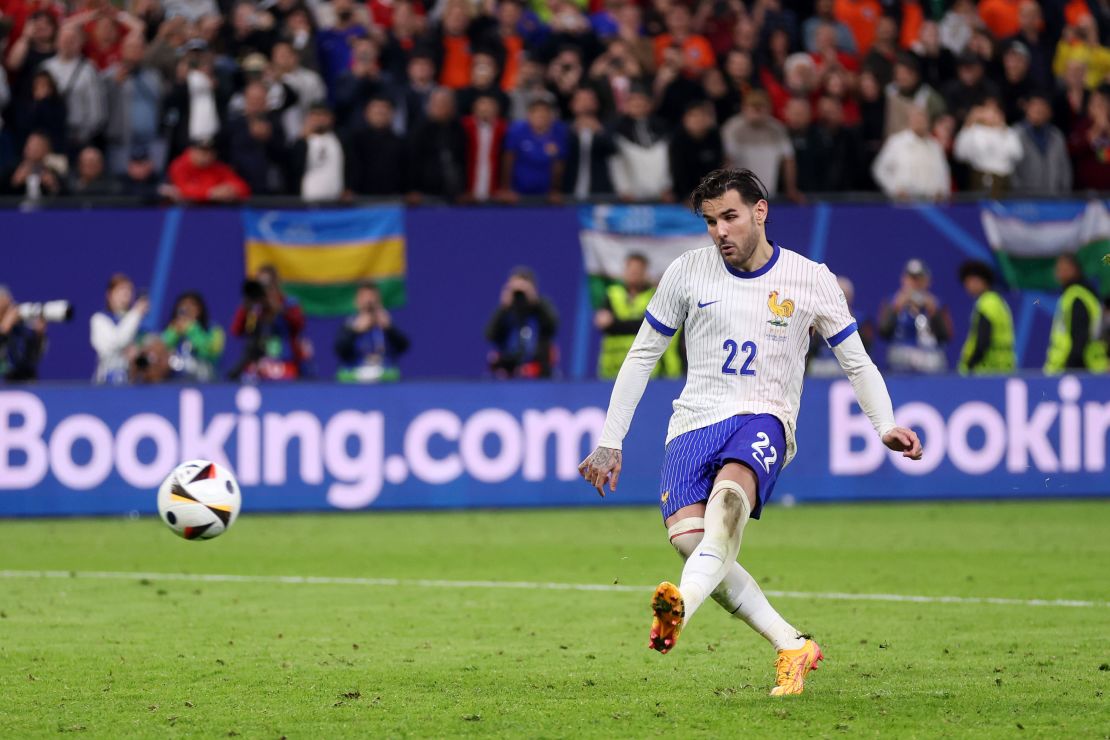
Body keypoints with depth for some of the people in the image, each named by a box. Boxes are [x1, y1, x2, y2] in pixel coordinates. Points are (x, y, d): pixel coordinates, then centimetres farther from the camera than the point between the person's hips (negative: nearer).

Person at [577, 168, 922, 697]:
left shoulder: (810, 280, 4)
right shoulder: (688, 272, 7)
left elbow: (856, 361, 13)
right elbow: (642, 356, 15)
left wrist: (887, 427, -2)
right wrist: (610, 442, 12)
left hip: (763, 419, -3)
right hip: (694, 420, 3)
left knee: (730, 494, -36)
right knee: (687, 537, -23)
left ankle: (678, 610, -61)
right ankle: (792, 648, -14)